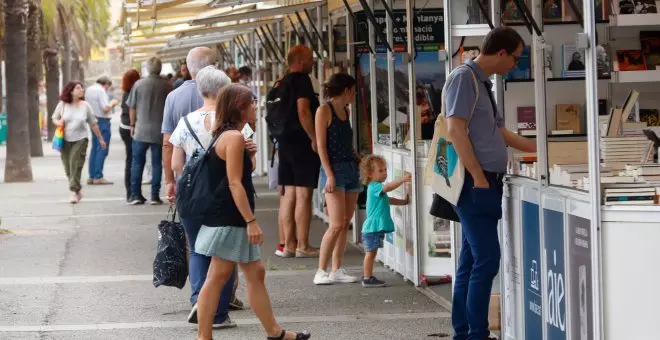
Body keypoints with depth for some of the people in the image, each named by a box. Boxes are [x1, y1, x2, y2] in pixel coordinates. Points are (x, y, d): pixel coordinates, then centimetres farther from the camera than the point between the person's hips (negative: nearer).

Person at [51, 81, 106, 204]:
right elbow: (54, 118, 11)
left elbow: (93, 124, 8)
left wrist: (101, 139, 11)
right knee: (68, 167, 6)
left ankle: (74, 191, -12)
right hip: (65, 140, 2)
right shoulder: (62, 105, 0)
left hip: (80, 140, -2)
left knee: (76, 165, -13)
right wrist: (58, 122, -13)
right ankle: (77, 191, 22)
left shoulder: (85, 106, 1)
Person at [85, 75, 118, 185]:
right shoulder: (101, 90, -13)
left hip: (93, 120, 9)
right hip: (102, 121, -9)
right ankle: (98, 177, -10)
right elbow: (105, 109, -20)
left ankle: (92, 176, 13)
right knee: (102, 149, -7)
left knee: (94, 148, 13)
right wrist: (112, 103, -1)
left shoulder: (89, 90, 13)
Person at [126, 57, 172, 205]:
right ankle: (155, 196, 3)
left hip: (141, 130, 0)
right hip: (160, 131, 0)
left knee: (137, 163, 9)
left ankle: (136, 195, 6)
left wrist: (133, 125, 13)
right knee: (157, 163, 6)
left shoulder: (138, 84, -4)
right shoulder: (167, 86, -5)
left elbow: (132, 107, 1)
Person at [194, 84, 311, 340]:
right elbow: (234, 183, -21)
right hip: (228, 220, -11)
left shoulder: (226, 135, 15)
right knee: (218, 277, -7)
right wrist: (251, 221, -21)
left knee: (255, 273, 14)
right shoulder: (234, 137, -16)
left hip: (232, 220, 11)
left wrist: (248, 154, 12)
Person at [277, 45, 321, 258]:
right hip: (302, 143, -9)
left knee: (288, 195, 9)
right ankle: (303, 246, -6)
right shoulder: (302, 80, -12)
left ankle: (289, 243, 12)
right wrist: (314, 138, -17)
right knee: (303, 195, -7)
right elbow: (303, 111, -22)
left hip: (285, 143, 9)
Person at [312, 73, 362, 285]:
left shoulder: (345, 111, 16)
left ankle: (337, 270, 9)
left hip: (351, 168, 8)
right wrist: (329, 175, -17)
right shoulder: (324, 110, -6)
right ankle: (321, 272, -8)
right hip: (335, 170, -8)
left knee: (345, 224, 6)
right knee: (336, 225, -13)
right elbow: (321, 146, -11)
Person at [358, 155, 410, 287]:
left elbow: (388, 200, 32)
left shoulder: (376, 188, 20)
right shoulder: (374, 187, -13)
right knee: (371, 252, -8)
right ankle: (368, 278, -8)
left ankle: (367, 277, 21)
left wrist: (403, 202, 23)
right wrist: (402, 180, -38)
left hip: (376, 227, 10)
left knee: (371, 252, 15)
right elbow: (387, 187, -31)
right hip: (373, 227, -10)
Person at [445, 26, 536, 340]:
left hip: (485, 184, 9)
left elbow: (498, 133, 29)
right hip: (474, 183, -9)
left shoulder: (482, 82, 18)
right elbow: (456, 130, -18)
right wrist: (479, 178, -19)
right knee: (486, 260, -11)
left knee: (472, 261, 10)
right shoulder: (464, 77, -10)